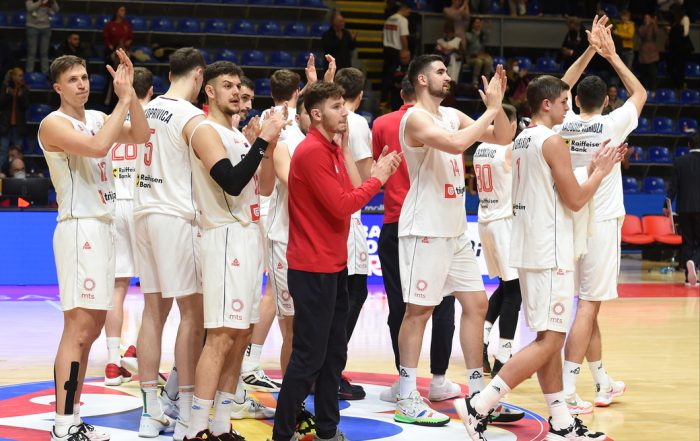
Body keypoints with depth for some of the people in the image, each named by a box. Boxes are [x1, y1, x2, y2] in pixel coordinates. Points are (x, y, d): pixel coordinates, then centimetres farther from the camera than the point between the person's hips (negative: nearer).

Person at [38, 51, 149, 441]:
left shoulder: (99, 118, 15)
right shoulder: (54, 124, -9)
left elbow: (141, 136, 5)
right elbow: (98, 146, -25)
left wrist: (131, 93, -5)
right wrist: (123, 101, -17)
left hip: (104, 226, 9)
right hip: (80, 229, -9)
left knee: (93, 327, 11)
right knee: (78, 327, -13)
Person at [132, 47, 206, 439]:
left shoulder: (148, 108, 11)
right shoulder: (192, 117, -12)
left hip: (145, 213, 8)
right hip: (178, 217, -7)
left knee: (153, 311, 9)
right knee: (193, 312, -2)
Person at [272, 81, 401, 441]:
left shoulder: (334, 150, 14)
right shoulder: (311, 152, -16)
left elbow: (349, 196, 12)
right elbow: (341, 205, -21)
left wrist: (377, 174, 1)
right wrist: (377, 179, -11)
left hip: (334, 266, 10)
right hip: (313, 269, -10)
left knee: (334, 354, 14)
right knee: (309, 358, -6)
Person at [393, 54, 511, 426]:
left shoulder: (452, 115, 12)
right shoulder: (416, 118, -14)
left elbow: (502, 138, 14)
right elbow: (455, 143, -31)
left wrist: (497, 104, -2)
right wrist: (490, 111, -21)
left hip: (455, 230, 9)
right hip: (425, 230, -9)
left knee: (476, 304, 10)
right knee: (419, 310, -5)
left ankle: (478, 394, 17)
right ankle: (407, 401, 1)